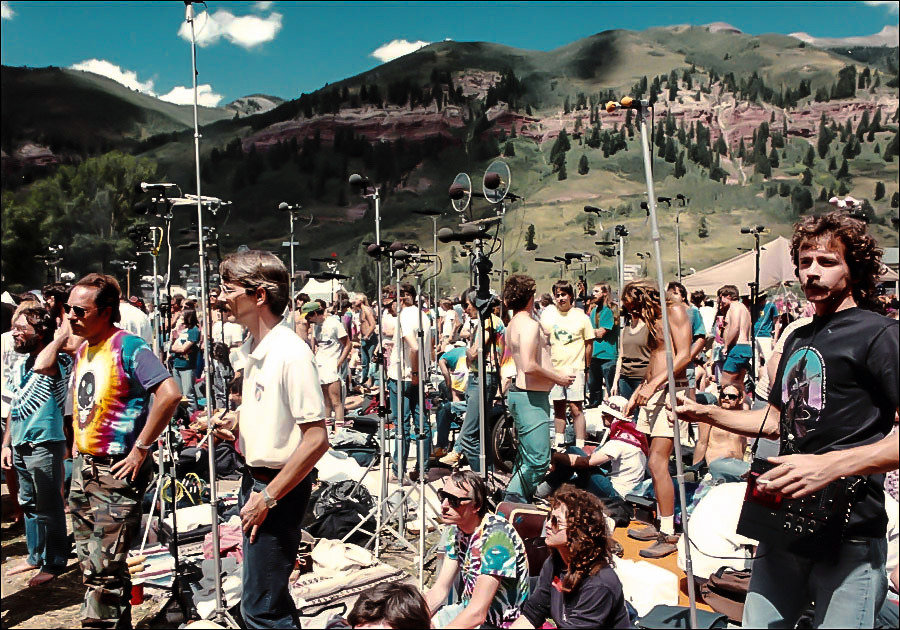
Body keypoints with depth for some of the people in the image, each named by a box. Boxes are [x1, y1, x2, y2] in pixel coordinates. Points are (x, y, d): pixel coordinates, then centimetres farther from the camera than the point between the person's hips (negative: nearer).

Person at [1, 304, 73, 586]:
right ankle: (36, 557, 35)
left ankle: (54, 563, 16)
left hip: (44, 444, -9)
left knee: (48, 509, 3)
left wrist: (60, 338, -26)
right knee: (29, 505, 20)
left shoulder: (59, 361, -14)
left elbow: (41, 364, -39)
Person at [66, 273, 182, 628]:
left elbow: (169, 395, -27)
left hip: (117, 470, -9)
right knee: (90, 565, 17)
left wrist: (140, 449, -22)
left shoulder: (129, 347, -15)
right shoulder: (82, 351, 10)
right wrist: (78, 446, 14)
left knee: (104, 570, -4)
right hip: (83, 468, 9)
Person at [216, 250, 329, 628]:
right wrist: (231, 420, 4)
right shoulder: (253, 348, 6)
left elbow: (317, 439, -24)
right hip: (254, 478, 9)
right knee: (270, 593, 22)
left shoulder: (291, 354, -22)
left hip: (280, 486, -9)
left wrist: (267, 497, -20)